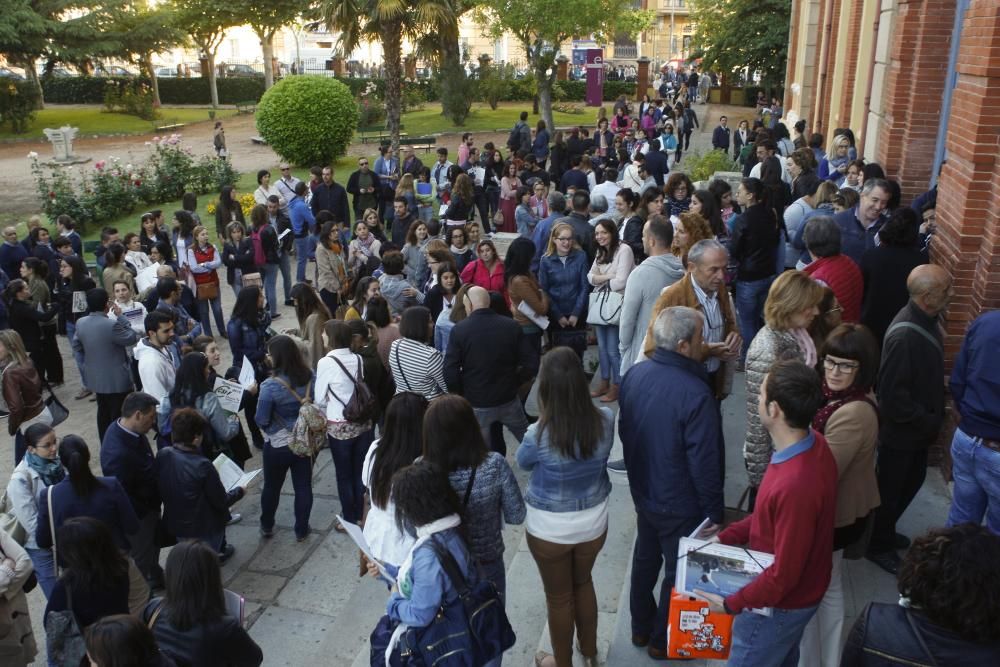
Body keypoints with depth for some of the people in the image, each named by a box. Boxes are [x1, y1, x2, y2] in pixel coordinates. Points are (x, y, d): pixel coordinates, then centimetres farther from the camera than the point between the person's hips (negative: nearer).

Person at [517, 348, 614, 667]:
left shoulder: (539, 434, -30)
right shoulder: (605, 420, -18)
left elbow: (523, 462, -6)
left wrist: (542, 421, -1)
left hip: (550, 530, -4)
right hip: (593, 522, 4)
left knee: (559, 597, 20)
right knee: (583, 582, 30)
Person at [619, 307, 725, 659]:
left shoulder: (634, 375, -10)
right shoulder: (696, 395, -32)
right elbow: (705, 465, -25)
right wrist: (714, 513, -11)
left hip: (642, 492, 7)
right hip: (680, 504, -6)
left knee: (645, 557, 25)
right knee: (678, 572, 16)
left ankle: (640, 627, 44)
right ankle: (662, 641, 35)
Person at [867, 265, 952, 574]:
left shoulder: (926, 321, -1)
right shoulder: (905, 335, -31)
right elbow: (892, 394, -29)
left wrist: (933, 417, 9)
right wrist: (927, 421, -19)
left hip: (917, 429, 9)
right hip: (900, 432, -9)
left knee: (913, 480, 24)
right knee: (891, 489, 10)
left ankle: (886, 531, 44)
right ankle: (878, 545, 30)